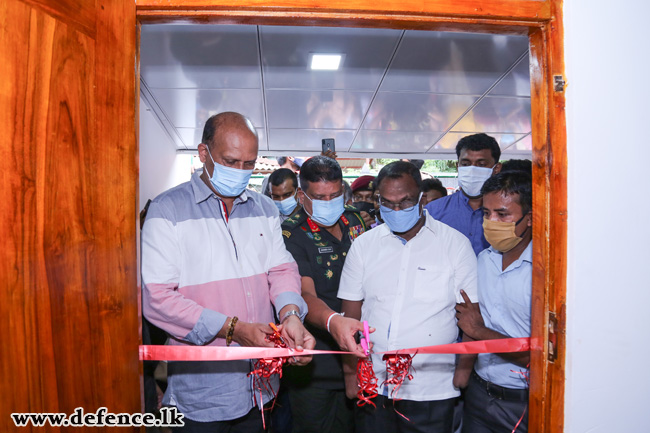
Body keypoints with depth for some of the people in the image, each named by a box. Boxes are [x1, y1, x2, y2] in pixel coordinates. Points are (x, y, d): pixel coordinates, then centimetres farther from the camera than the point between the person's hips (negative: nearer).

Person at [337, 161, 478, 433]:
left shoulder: (455, 244, -3)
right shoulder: (364, 245, 2)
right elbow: (351, 314, 4)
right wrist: (351, 374, 0)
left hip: (432, 390, -2)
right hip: (372, 387, 2)